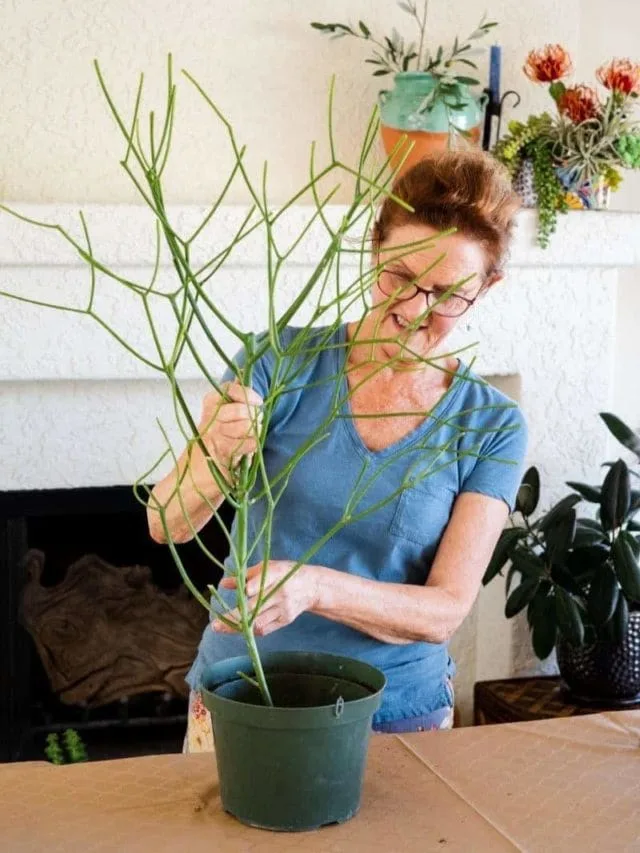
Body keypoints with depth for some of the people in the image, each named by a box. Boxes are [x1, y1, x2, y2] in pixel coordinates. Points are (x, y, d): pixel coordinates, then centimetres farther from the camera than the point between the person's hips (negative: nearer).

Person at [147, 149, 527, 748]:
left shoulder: (491, 429, -8)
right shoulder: (283, 363, -8)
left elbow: (445, 610, -13)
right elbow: (166, 524, -12)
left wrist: (315, 587, -31)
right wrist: (217, 458, -34)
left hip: (395, 712, 0)